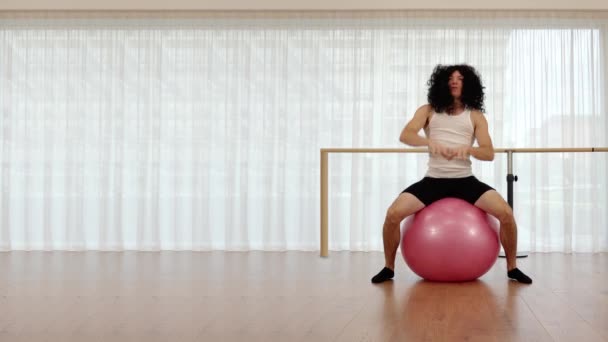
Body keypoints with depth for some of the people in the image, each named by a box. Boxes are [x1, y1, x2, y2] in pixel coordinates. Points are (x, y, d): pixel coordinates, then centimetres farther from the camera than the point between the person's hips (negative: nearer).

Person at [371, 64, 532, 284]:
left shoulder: (475, 116, 10)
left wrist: (468, 149, -19)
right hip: (434, 179, 0)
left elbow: (489, 153, 2)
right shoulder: (428, 111, 9)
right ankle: (389, 267, -1)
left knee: (505, 213, -22)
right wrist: (429, 142, -26)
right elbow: (405, 135, -6)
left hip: (465, 180, 1)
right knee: (393, 213, -23)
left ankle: (512, 267, 2)